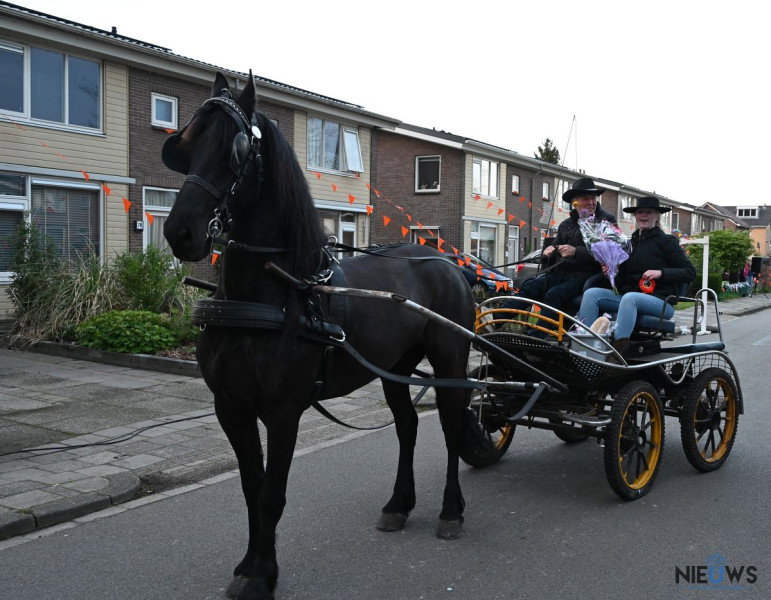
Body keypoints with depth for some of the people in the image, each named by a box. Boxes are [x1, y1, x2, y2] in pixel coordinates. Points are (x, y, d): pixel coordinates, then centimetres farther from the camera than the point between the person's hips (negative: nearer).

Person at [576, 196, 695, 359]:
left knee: (630, 297, -37)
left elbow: (690, 272, -1)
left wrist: (661, 272, -14)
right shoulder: (631, 242, 20)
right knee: (591, 293, -16)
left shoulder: (666, 241, 4)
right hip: (627, 295, 6)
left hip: (660, 301, -5)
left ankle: (616, 354, -47)